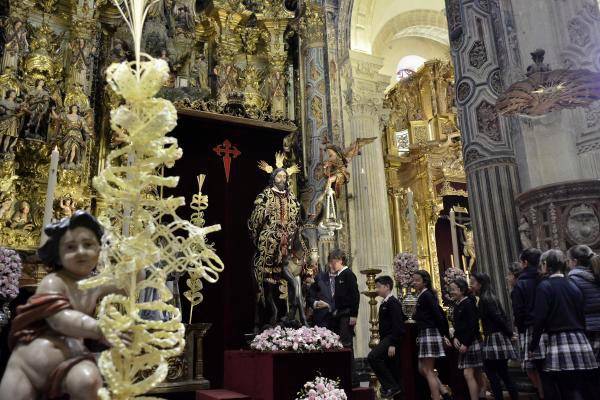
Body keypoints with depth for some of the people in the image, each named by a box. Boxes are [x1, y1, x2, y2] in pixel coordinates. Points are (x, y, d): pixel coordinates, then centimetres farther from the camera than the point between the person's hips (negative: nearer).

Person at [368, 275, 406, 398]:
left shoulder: (393, 302, -12)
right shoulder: (384, 303, 16)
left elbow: (397, 324, -19)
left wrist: (392, 344, -24)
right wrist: (382, 342, 14)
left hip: (393, 338, -10)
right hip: (386, 338, 10)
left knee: (373, 357, -22)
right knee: (391, 368, 10)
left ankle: (391, 386, -14)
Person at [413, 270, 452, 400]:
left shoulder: (426, 295, -13)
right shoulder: (422, 296, 14)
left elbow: (438, 315, -18)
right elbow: (438, 314, 16)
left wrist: (444, 335, -14)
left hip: (429, 333, -10)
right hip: (425, 334, 10)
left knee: (428, 370, -5)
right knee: (422, 369, 12)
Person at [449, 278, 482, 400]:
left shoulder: (468, 303, -15)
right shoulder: (457, 305, 10)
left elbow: (473, 326, -19)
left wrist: (466, 343, -19)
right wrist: (455, 338, 2)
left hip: (471, 342, -9)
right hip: (463, 343, 9)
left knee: (468, 374, -9)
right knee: (475, 374, 14)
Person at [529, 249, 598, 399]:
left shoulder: (544, 286, -7)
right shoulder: (573, 285, 12)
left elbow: (540, 318, -12)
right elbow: (582, 316, 16)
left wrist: (533, 345, -3)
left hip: (559, 343, -6)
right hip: (581, 341, 6)